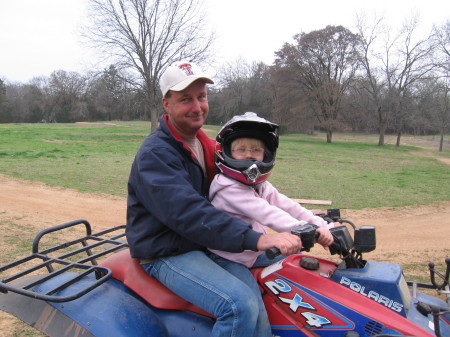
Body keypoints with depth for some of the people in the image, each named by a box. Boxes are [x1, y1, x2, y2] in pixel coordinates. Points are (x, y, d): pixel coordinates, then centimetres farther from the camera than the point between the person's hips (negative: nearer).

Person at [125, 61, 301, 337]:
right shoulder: (155, 154, -15)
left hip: (208, 247, 7)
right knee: (241, 305, -27)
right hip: (169, 254, -6)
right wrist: (255, 239, -37)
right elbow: (188, 213, -29)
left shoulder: (206, 146, 12)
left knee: (258, 312, -15)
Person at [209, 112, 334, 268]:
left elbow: (288, 207, -3)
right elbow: (266, 214, -30)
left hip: (254, 254, 8)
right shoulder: (230, 189, -21)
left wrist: (323, 227, -13)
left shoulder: (262, 186, 6)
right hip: (230, 261, -8)